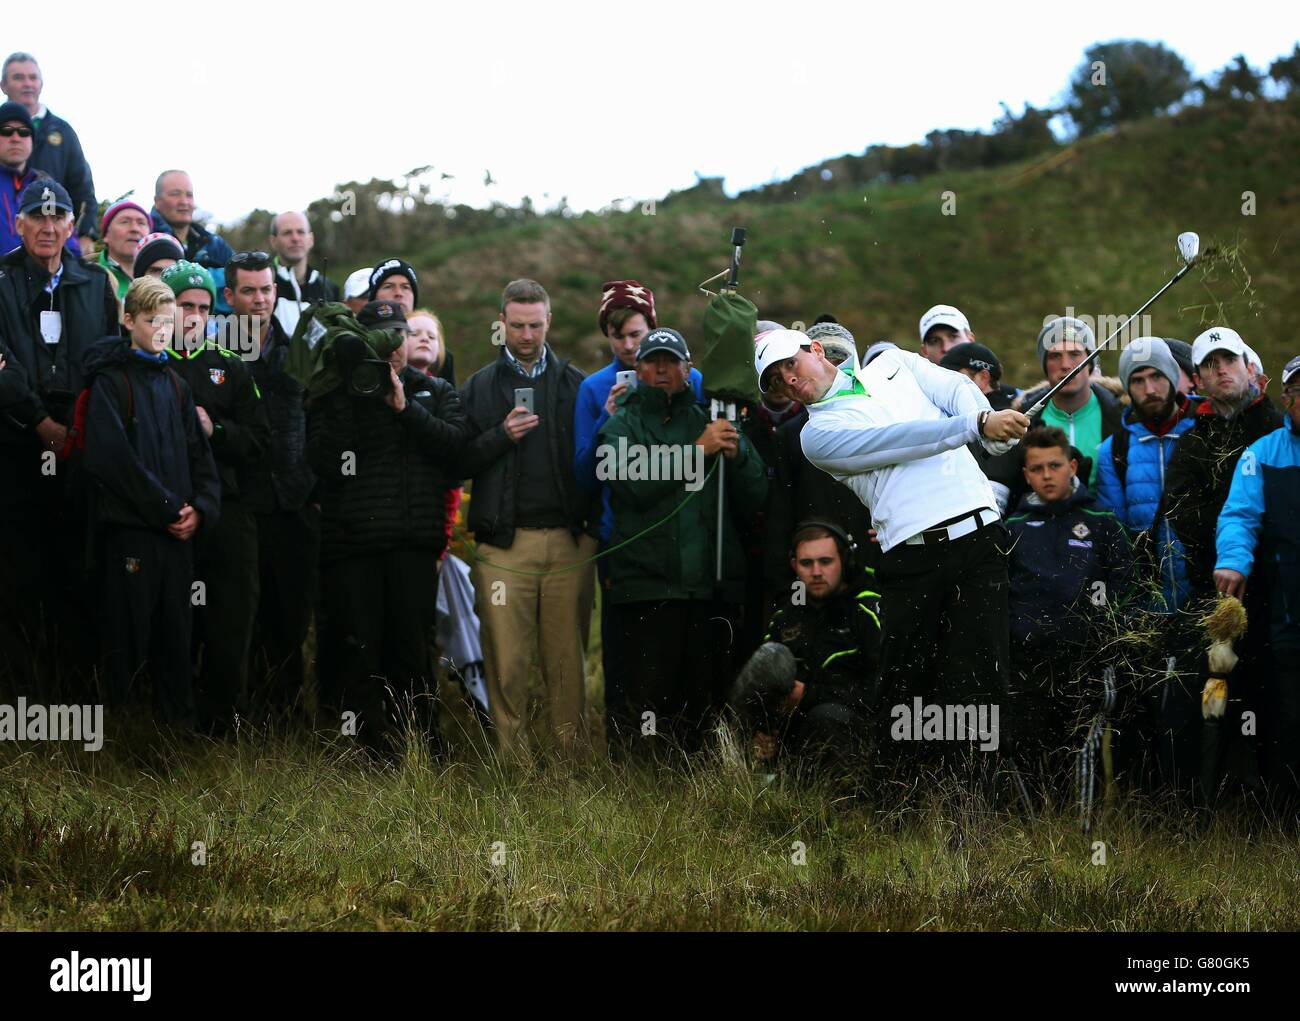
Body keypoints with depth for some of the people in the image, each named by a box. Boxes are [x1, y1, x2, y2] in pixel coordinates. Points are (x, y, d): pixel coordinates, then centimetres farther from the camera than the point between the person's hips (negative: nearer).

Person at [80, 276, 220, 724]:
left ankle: (179, 725, 12)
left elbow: (199, 453, 15)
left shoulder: (176, 385, 18)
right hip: (129, 529, -6)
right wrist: (167, 508, -13)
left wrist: (201, 507, -3)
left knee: (176, 636, 7)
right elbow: (110, 457, -14)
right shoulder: (111, 381, -3)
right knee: (128, 636, -5)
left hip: (178, 530, 6)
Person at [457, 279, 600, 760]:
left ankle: (569, 753, 7)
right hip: (504, 545, 0)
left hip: (568, 542, 0)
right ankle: (512, 755, 3)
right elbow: (458, 463, 4)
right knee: (507, 658, -3)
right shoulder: (479, 387, 11)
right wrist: (501, 436, -11)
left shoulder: (576, 385, 11)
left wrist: (594, 526, -4)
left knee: (567, 656, 1)